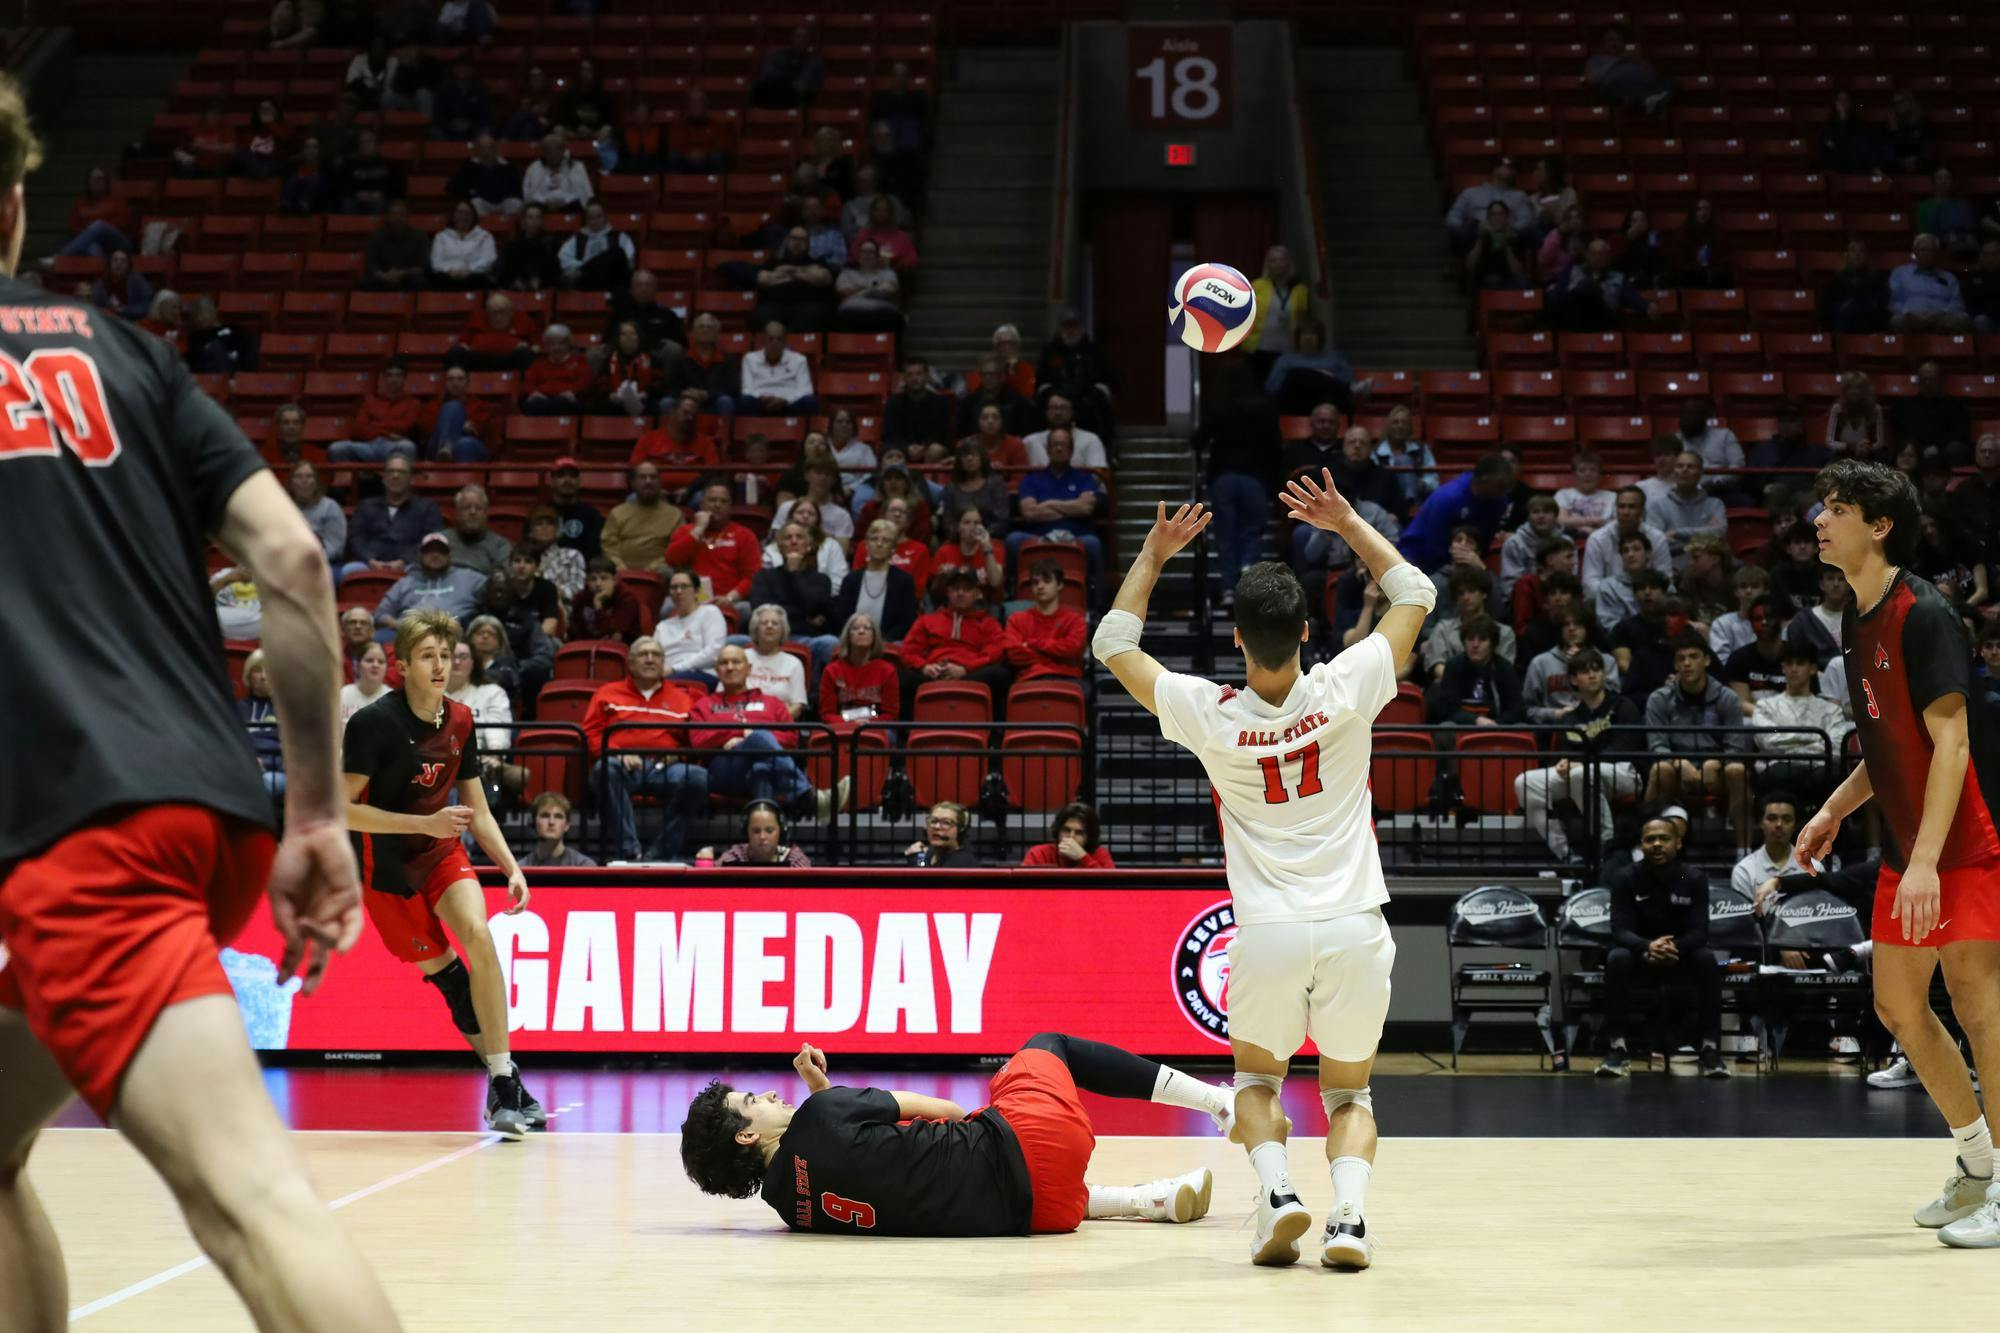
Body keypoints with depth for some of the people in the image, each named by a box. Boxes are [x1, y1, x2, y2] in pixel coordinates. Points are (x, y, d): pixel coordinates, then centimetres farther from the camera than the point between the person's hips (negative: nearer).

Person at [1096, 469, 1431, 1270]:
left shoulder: (1210, 716, -4)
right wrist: (1347, 524, 16)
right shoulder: (1344, 693, -4)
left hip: (1269, 932, 0)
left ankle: (1276, 1192, -2)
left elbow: (1112, 643, 13)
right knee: (1348, 1092, 19)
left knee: (1256, 1079, 25)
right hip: (1355, 928, 1)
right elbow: (1416, 594, 12)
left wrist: (1154, 555, 16)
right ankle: (1350, 1214, -7)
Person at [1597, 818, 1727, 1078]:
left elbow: (1699, 932, -18)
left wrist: (1674, 948, -40)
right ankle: (1616, 1049, -30)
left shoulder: (1694, 879, -9)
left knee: (1706, 958, -31)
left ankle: (1710, 1049, -26)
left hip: (1681, 956, 0)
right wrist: (1647, 948, -42)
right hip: (1639, 954, 0)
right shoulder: (1625, 877, -10)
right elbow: (1620, 930, -20)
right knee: (1617, 958, -33)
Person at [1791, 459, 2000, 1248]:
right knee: (1898, 1007, 11)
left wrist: (1926, 861, -26)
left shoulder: (1923, 615, -16)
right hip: (1905, 845, 9)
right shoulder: (1858, 622, 11)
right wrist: (1835, 811, 12)